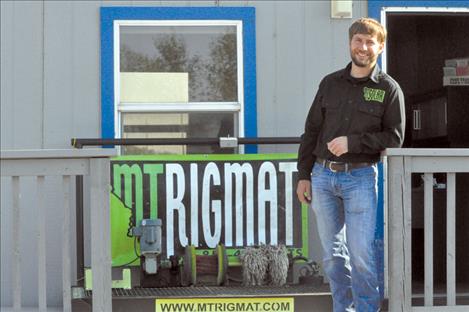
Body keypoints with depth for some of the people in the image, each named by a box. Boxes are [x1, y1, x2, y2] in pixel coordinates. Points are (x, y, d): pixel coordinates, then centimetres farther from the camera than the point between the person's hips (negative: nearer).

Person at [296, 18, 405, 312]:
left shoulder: (388, 89, 1)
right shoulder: (330, 83, 10)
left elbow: (394, 137, -4)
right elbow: (311, 130, 13)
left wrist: (352, 142, -14)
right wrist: (304, 175, 8)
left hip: (360, 177, -3)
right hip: (323, 177, 4)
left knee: (361, 254, -7)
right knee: (332, 253, 8)